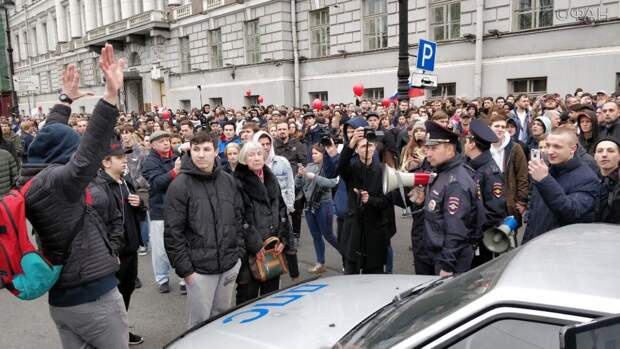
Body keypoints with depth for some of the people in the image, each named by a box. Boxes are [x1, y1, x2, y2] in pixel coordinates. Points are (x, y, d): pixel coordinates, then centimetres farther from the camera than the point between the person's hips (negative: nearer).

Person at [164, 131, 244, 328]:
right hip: (199, 268, -4)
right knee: (200, 321, 6)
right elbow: (173, 232, -11)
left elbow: (239, 218, 11)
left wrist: (239, 252, 7)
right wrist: (185, 269, -12)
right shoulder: (180, 185, -10)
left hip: (230, 265, 5)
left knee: (223, 315, 19)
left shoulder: (228, 181, 5)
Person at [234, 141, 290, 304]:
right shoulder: (239, 182, -7)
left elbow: (282, 209, 13)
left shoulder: (271, 179, 13)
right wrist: (255, 245, -16)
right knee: (248, 293, 2)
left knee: (271, 291, 14)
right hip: (250, 249, -5)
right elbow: (240, 218, -13)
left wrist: (283, 238, 3)